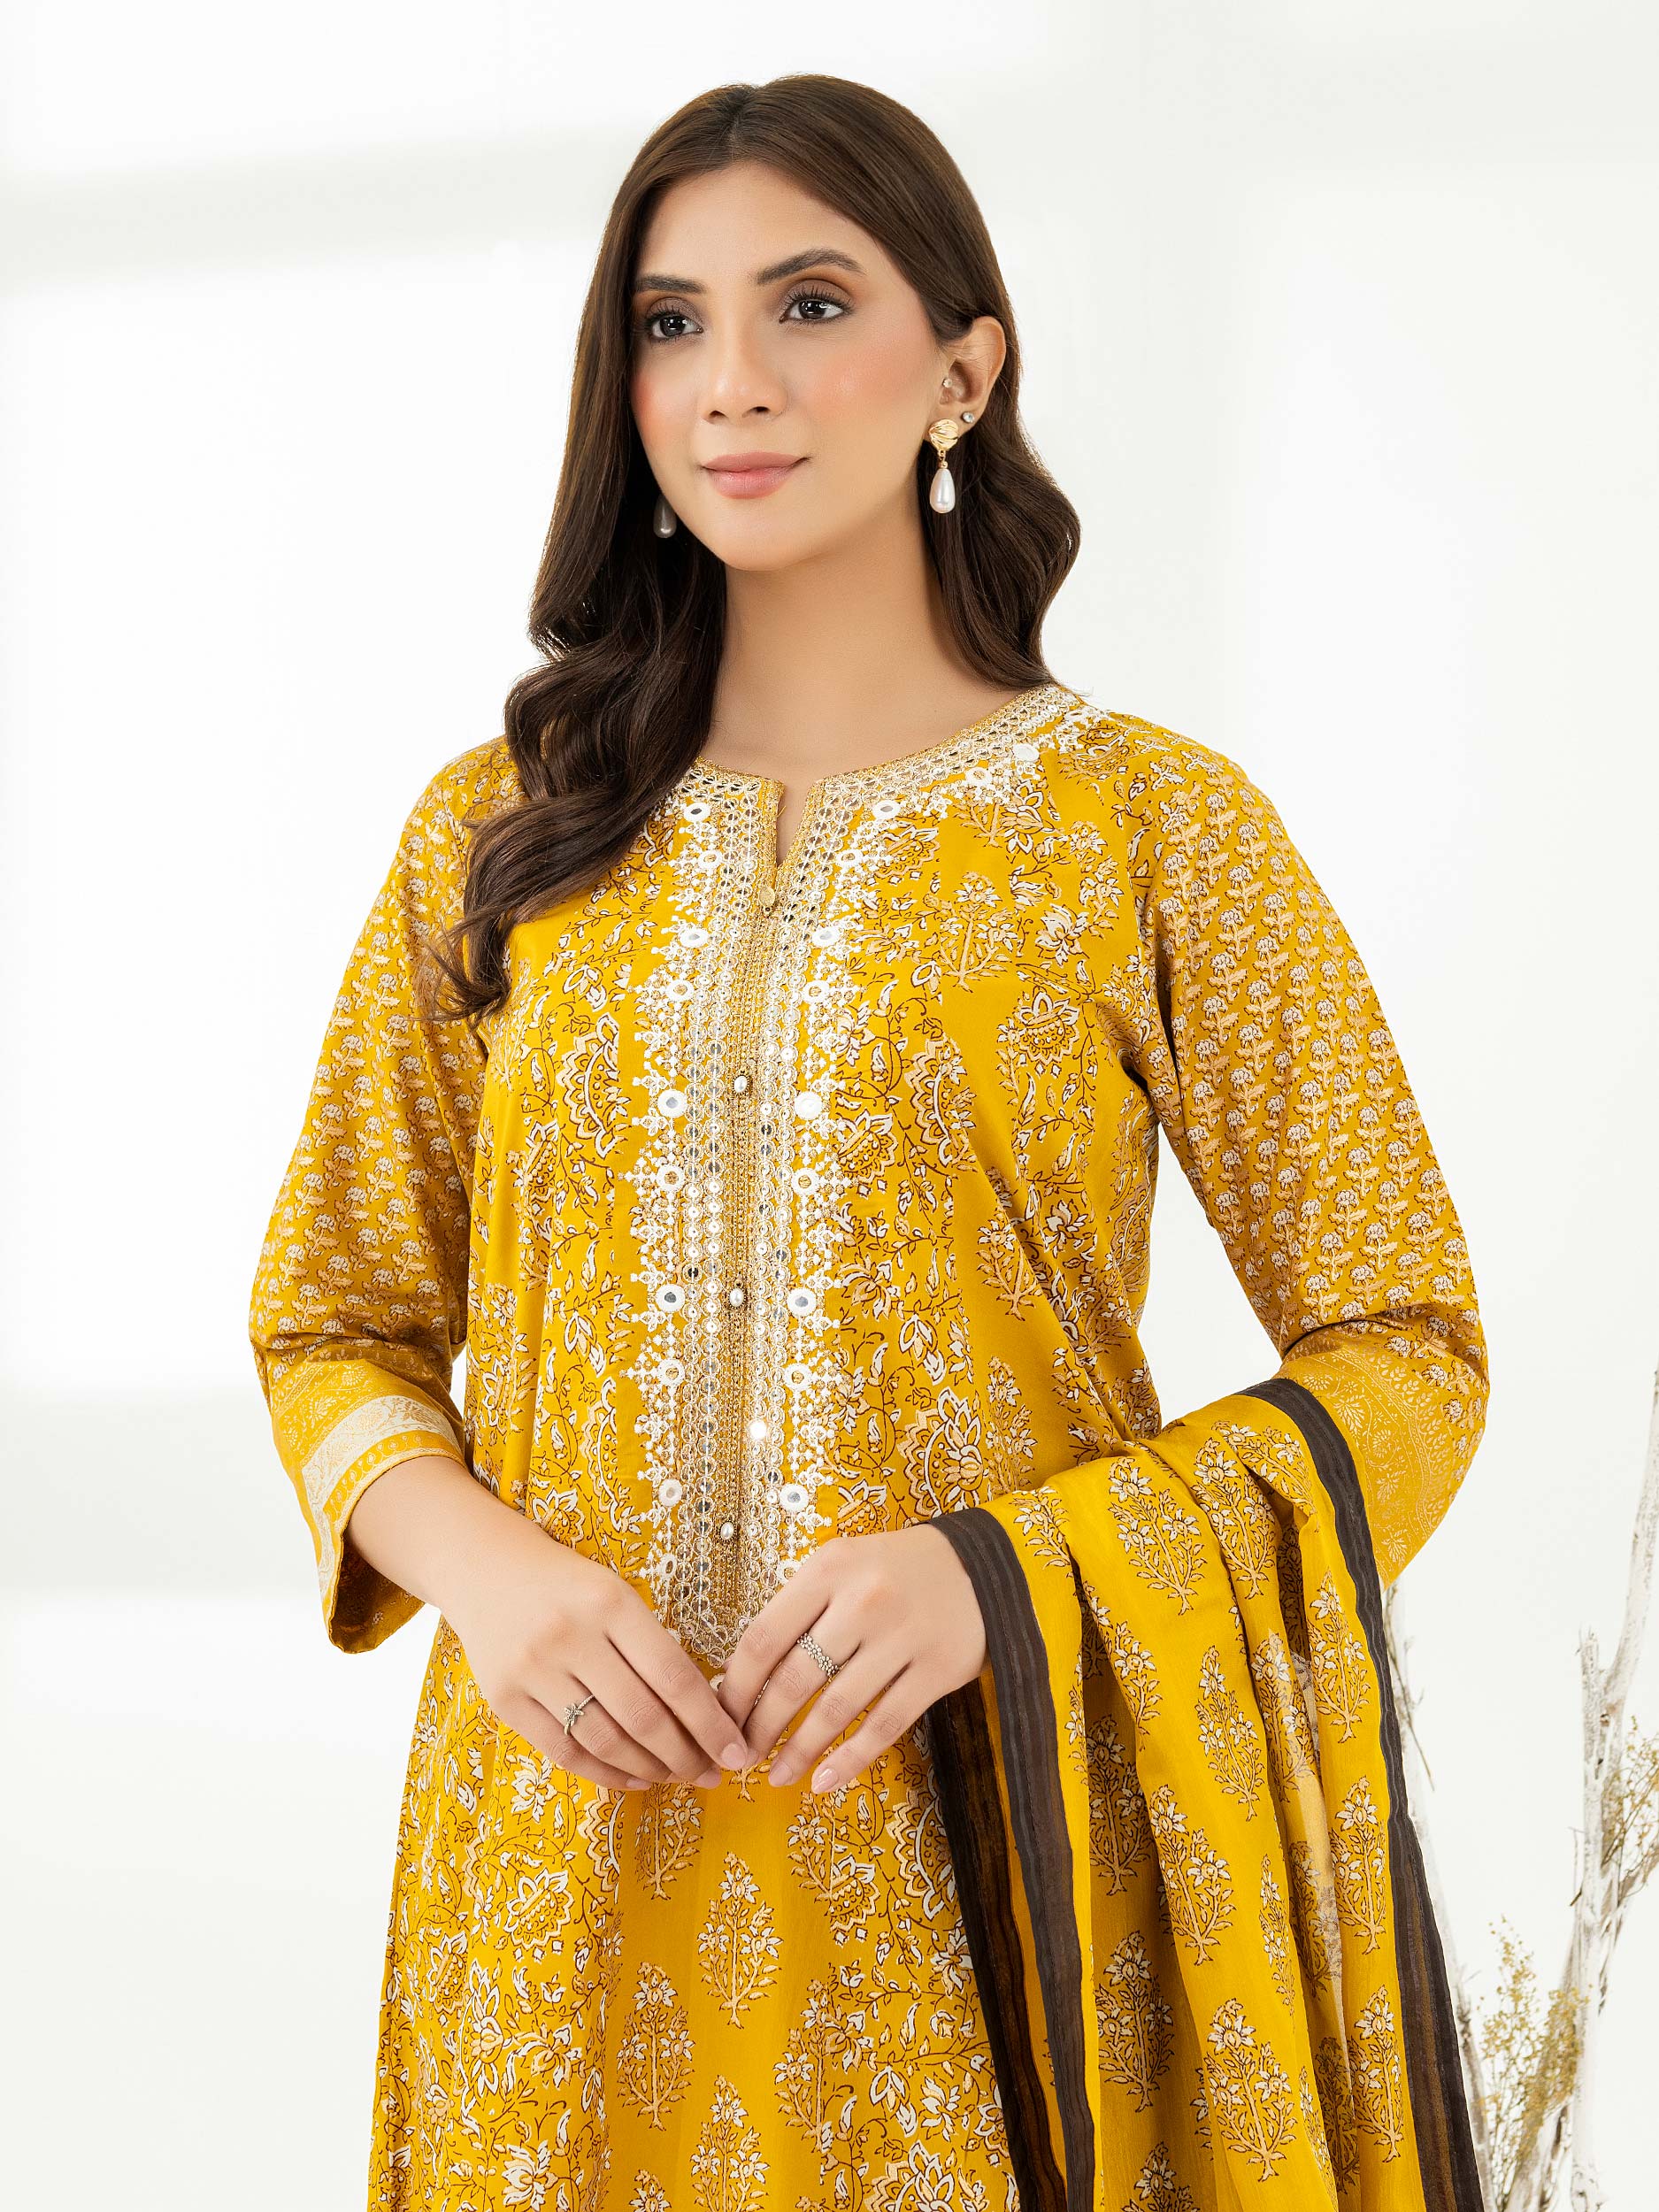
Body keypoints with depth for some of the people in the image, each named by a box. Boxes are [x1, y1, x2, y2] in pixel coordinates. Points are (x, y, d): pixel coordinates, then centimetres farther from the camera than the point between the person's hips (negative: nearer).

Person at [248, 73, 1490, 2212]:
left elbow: (1403, 1352, -3)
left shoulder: (1156, 826, -3)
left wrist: (1005, 1574, -17)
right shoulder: (498, 833, 5)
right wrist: (481, 1561, -10)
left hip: (1000, 1846, -2)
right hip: (575, 1846, 2)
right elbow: (330, 1317, 11)